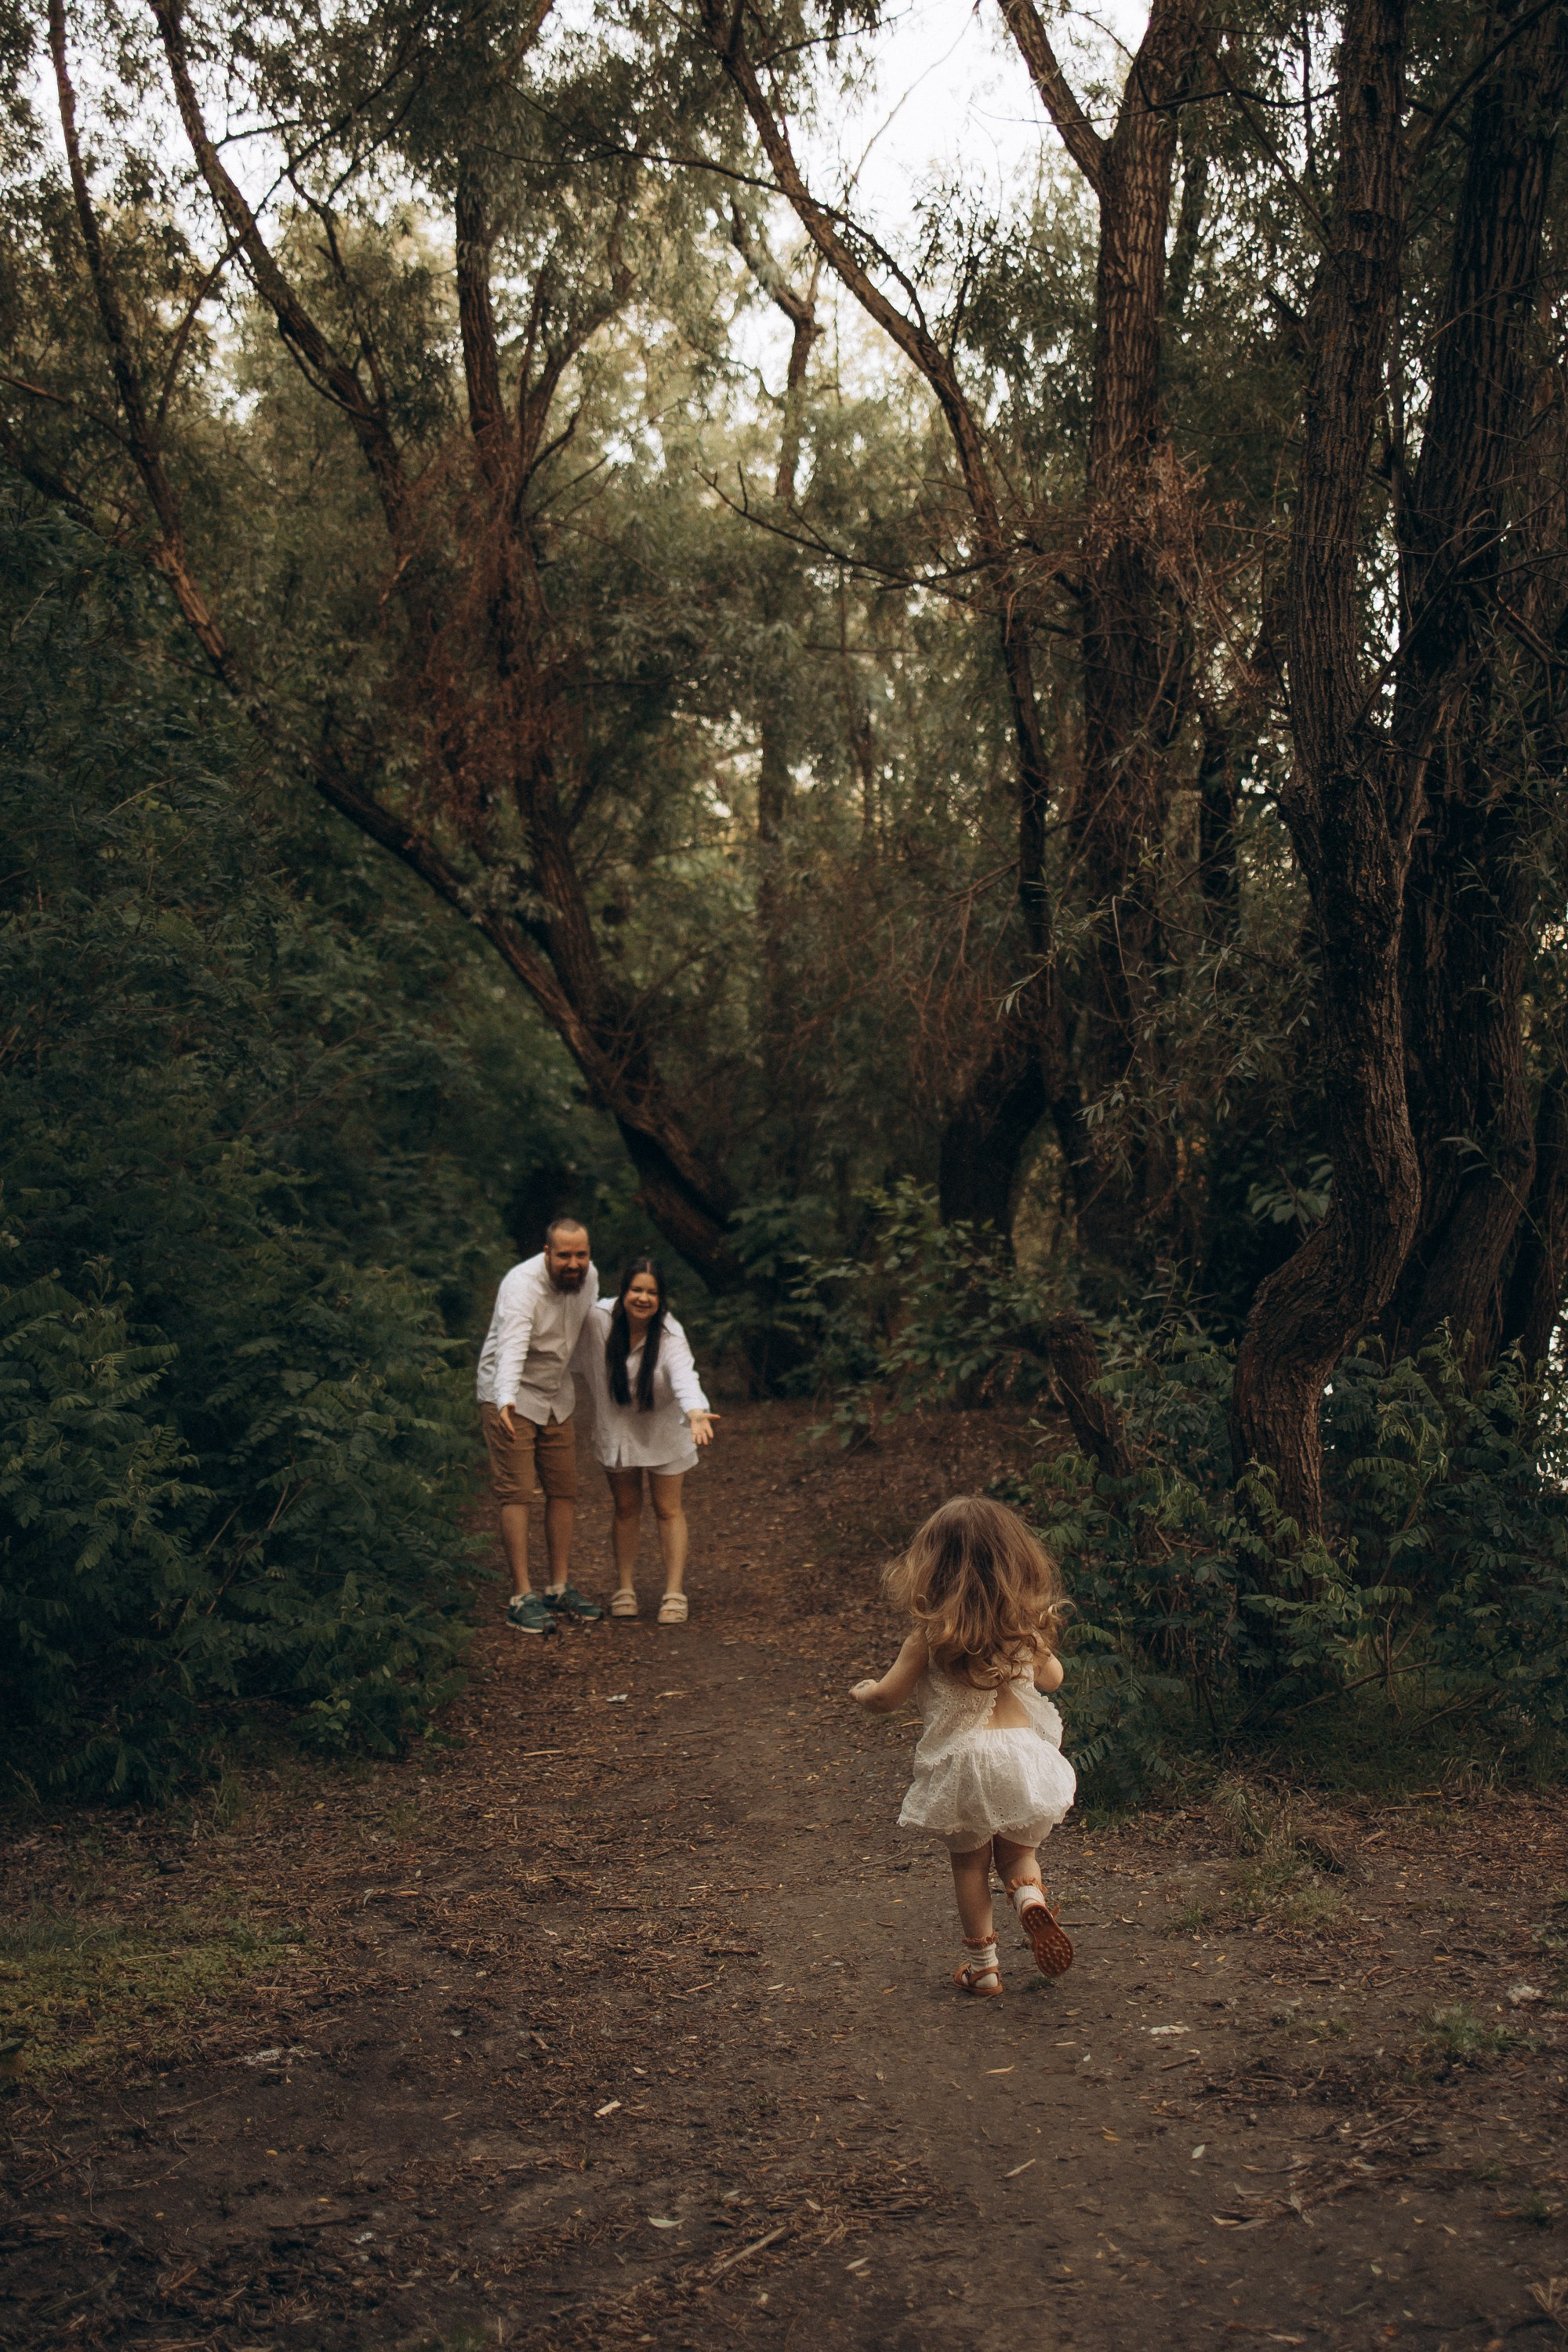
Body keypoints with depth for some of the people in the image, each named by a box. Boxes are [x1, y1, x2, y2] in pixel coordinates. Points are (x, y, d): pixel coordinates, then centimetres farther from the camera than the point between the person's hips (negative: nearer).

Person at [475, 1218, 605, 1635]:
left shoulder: (589, 1276, -4)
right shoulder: (522, 1285, -27)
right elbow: (511, 1346, -42)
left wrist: (578, 1382, 23)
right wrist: (506, 1401, -57)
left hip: (557, 1396, 7)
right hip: (510, 1397, -7)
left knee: (564, 1490, 6)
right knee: (517, 1493, -10)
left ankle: (560, 1588, 15)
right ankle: (522, 1597, -9)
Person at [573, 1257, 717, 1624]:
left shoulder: (670, 1335, -27)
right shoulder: (599, 1320, -19)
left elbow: (684, 1376, -45)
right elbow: (586, 1361, 3)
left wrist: (696, 1414, -62)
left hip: (663, 1430, -2)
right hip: (617, 1427, 2)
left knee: (668, 1510, 1)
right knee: (625, 1508, 10)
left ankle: (674, 1594, 7)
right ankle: (624, 1588, 21)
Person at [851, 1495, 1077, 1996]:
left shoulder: (933, 1635, -11)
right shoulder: (1027, 1624, -1)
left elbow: (886, 1698, -5)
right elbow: (1052, 1678, 17)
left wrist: (863, 1692, 18)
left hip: (961, 1762, -3)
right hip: (1023, 1752, 3)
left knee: (970, 1864, 16)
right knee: (1018, 1854, 21)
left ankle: (982, 1966, 22)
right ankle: (1032, 1898, -9)